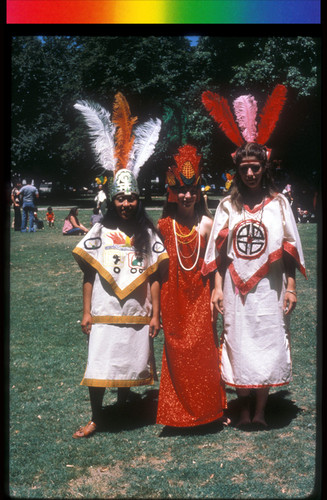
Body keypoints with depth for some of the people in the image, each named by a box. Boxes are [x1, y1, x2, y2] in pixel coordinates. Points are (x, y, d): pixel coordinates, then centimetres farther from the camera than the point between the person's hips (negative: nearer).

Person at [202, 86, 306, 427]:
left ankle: (260, 411, 16)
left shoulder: (279, 203, 2)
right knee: (238, 347, 6)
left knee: (268, 346, 3)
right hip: (236, 289, 1)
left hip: (269, 288, -1)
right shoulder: (227, 206, 5)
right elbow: (218, 252, 5)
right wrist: (217, 287, -1)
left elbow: (289, 250, 2)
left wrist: (291, 287, -3)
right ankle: (243, 410, 19)